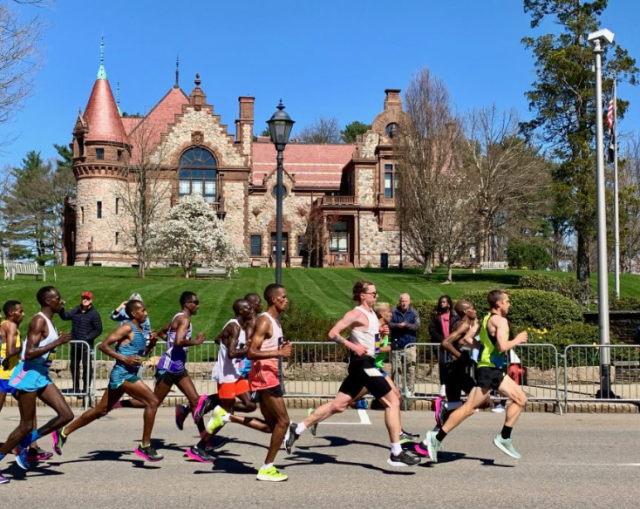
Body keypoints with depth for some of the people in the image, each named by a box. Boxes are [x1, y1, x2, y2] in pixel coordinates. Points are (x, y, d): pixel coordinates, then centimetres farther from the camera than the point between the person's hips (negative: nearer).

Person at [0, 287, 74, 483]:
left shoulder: (49, 321, 13)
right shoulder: (39, 321, -16)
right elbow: (29, 353, -25)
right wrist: (57, 342, -25)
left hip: (42, 375, 9)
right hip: (28, 374, -9)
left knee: (66, 415, 1)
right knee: (26, 425, -4)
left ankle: (23, 447, 12)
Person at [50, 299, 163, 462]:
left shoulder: (140, 330, 16)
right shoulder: (127, 327, -10)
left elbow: (139, 355, 25)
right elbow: (103, 345, -15)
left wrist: (150, 345, 7)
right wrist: (124, 359, -21)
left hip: (128, 374, 10)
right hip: (123, 374, -10)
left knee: (101, 410, 16)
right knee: (152, 402, -15)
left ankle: (64, 432, 26)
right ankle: (145, 446, -10)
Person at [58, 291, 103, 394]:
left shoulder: (94, 314, -6)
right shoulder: (76, 310, 10)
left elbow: (98, 329, -9)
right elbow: (65, 316, 2)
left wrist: (87, 338, -15)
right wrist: (61, 308, -16)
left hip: (86, 345, -6)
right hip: (74, 344, 6)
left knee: (87, 366, -2)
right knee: (74, 366, 12)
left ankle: (86, 388, 4)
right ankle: (76, 388, 23)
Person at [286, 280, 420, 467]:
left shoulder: (371, 313, 16)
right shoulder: (356, 314, -12)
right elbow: (332, 334, -17)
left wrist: (381, 333, 8)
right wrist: (353, 346, -28)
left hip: (364, 364, 9)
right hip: (363, 363, -9)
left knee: (338, 405, 10)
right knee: (393, 402, -7)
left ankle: (297, 429, 14)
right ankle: (396, 454, -4)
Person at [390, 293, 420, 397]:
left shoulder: (414, 313, 5)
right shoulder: (394, 312, 3)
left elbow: (417, 326, -6)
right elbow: (389, 324, -5)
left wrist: (406, 325, -20)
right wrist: (397, 325, -23)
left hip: (410, 345, 0)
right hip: (397, 345, 0)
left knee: (411, 369, -1)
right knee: (395, 369, 2)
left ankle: (410, 390, 4)